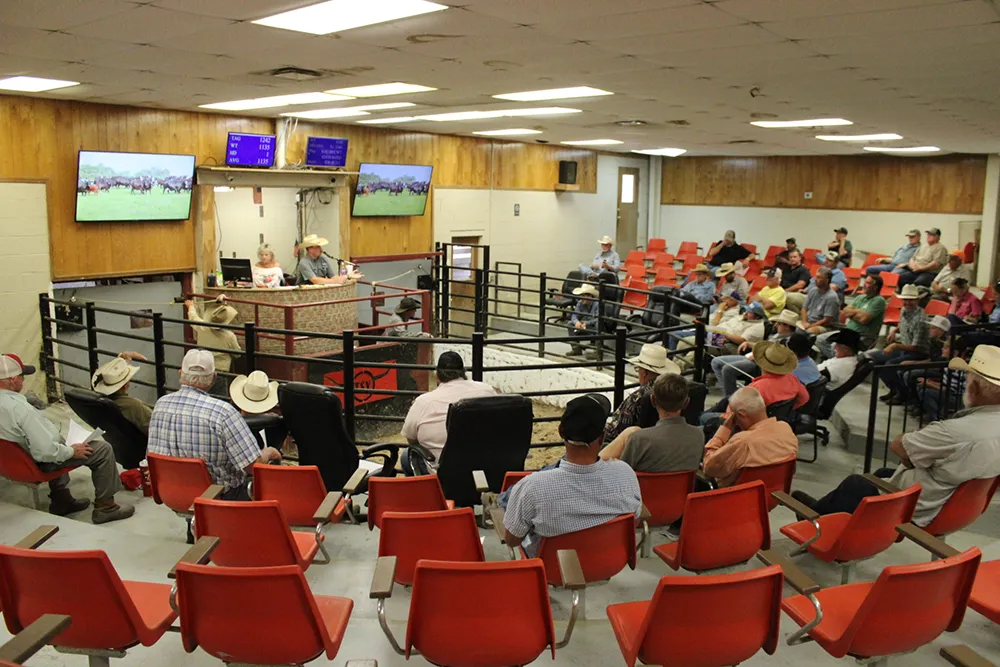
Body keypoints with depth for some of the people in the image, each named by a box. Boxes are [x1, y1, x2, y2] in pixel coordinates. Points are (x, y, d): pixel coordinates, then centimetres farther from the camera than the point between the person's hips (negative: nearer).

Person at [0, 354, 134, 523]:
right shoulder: (19, 408, -34)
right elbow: (46, 451, -33)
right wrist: (71, 450, -14)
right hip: (38, 464, -9)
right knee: (103, 449, -3)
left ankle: (61, 500, 39)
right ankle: (105, 507, 5)